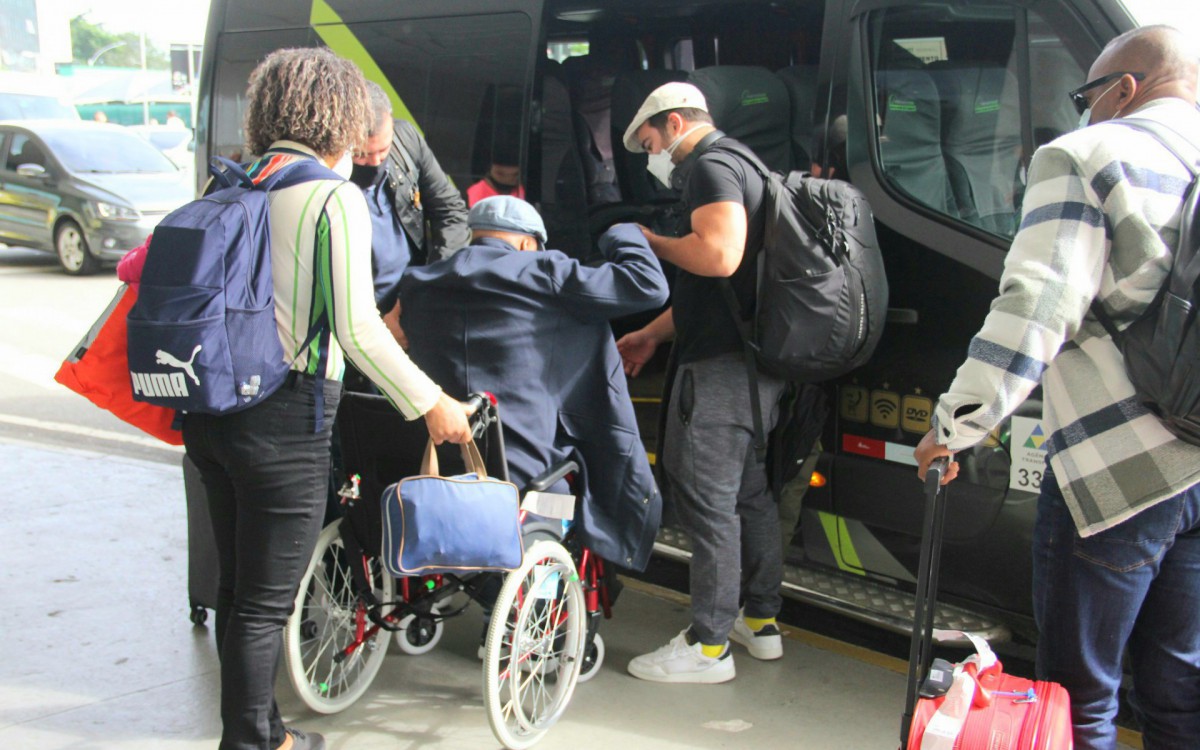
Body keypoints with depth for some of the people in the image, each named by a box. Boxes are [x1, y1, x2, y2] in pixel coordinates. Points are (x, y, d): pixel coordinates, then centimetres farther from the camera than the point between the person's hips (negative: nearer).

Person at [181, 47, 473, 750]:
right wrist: (430, 404, -9)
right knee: (265, 602, 4)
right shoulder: (335, 196, -10)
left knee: (237, 585, 19)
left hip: (212, 406, 8)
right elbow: (355, 327, -17)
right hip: (284, 419, -8)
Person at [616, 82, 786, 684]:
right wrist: (652, 335, 25)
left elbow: (719, 256, -28)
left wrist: (652, 242, -11)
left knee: (706, 499, -6)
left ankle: (708, 646, -1)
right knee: (749, 492, 18)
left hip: (720, 368, -11)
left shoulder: (710, 167, -10)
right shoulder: (740, 166, 23)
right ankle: (761, 621, 28)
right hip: (757, 364, 11)